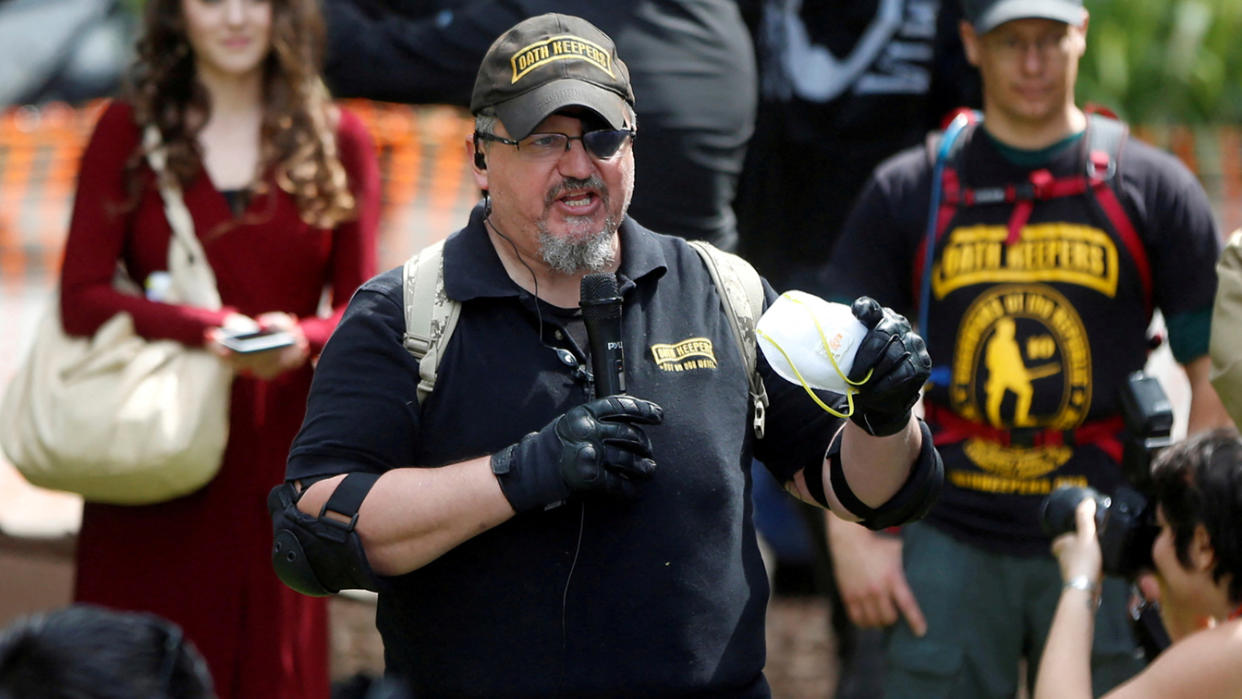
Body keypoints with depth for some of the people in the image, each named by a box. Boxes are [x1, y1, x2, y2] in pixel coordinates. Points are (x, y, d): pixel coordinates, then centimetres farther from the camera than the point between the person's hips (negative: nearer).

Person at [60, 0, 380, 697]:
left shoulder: (339, 141, 8)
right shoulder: (127, 132, 5)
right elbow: (81, 298, -3)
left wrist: (302, 339, -17)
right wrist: (206, 329, -19)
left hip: (276, 454, 1)